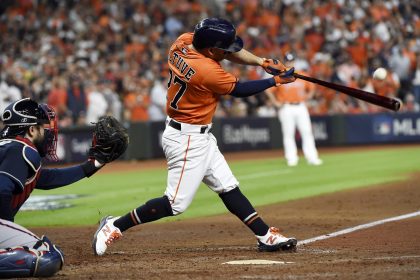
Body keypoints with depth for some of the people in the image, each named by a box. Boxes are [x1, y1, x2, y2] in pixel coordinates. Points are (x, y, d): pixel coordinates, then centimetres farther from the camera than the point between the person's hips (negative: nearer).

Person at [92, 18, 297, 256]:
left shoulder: (183, 42, -4)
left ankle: (267, 236, 14)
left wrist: (263, 62, -2)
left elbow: (231, 50, 9)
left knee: (229, 188, 10)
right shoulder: (207, 71, -27)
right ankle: (114, 226, 4)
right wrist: (276, 81, 0)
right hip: (187, 140, -10)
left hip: (200, 137, 10)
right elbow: (239, 90, -10)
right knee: (176, 203, -5)